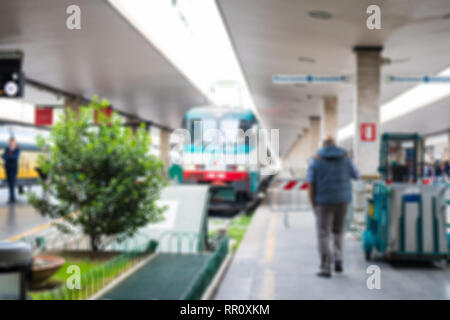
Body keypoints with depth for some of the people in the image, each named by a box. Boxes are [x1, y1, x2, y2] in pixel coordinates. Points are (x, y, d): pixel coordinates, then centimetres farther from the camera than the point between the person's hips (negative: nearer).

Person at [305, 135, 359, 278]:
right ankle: (338, 260, 9)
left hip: (324, 201, -3)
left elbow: (310, 184, -9)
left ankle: (325, 269, 2)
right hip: (342, 200, 3)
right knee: (338, 230, 23)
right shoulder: (345, 157, 1)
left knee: (323, 235, 4)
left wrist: (314, 206, -2)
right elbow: (356, 175, 17)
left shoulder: (316, 160, -5)